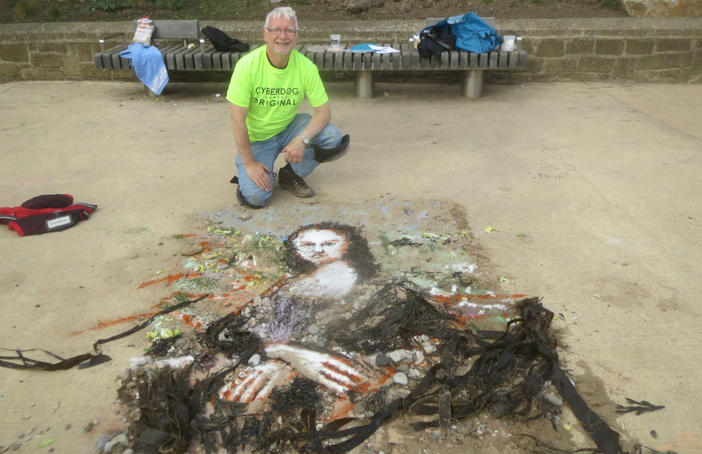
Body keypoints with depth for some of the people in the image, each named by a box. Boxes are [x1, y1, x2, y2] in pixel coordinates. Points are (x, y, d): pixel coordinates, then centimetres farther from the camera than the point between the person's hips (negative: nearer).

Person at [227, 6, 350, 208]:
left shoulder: (306, 67, -13)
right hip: (256, 138, -3)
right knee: (256, 197, -21)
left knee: (332, 138, -22)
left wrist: (302, 139, -29)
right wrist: (249, 163, -20)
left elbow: (324, 110, -12)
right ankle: (245, 171, 17)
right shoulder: (248, 65, -21)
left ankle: (291, 174, 4)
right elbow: (238, 119, -20)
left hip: (289, 127, 3)